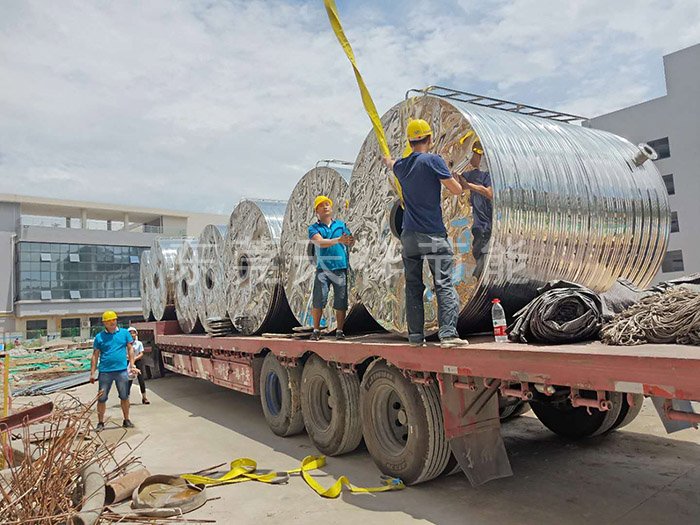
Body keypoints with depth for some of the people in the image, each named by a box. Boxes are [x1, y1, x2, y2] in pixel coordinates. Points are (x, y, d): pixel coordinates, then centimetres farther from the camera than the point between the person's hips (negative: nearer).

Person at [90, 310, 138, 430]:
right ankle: (100, 422, 17)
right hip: (105, 371, 0)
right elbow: (95, 355, 5)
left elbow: (130, 349, 7)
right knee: (101, 398, 4)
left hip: (122, 370, 1)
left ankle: (126, 420, 21)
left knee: (124, 397, 9)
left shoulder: (124, 333, 5)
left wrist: (132, 365, -1)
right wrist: (92, 373, 1)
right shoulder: (99, 337, 4)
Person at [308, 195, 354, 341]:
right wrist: (338, 240, -26)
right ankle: (316, 330, 7)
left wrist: (350, 240, -21)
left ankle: (339, 330, 13)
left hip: (340, 268, 2)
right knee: (318, 300, -6)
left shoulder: (341, 225, 15)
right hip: (323, 268, -1)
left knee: (341, 301, 2)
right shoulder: (314, 228, 8)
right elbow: (320, 242, -11)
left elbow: (351, 242, 5)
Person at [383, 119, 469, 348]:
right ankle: (448, 333, -13)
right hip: (433, 235, -5)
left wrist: (387, 159, 60)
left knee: (413, 287, 9)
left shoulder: (401, 165, 11)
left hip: (409, 235, 5)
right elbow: (457, 190, -8)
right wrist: (445, 177, 13)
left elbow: (390, 164, 37)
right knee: (444, 284, -5)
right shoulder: (433, 160, -6)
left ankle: (415, 336, 11)